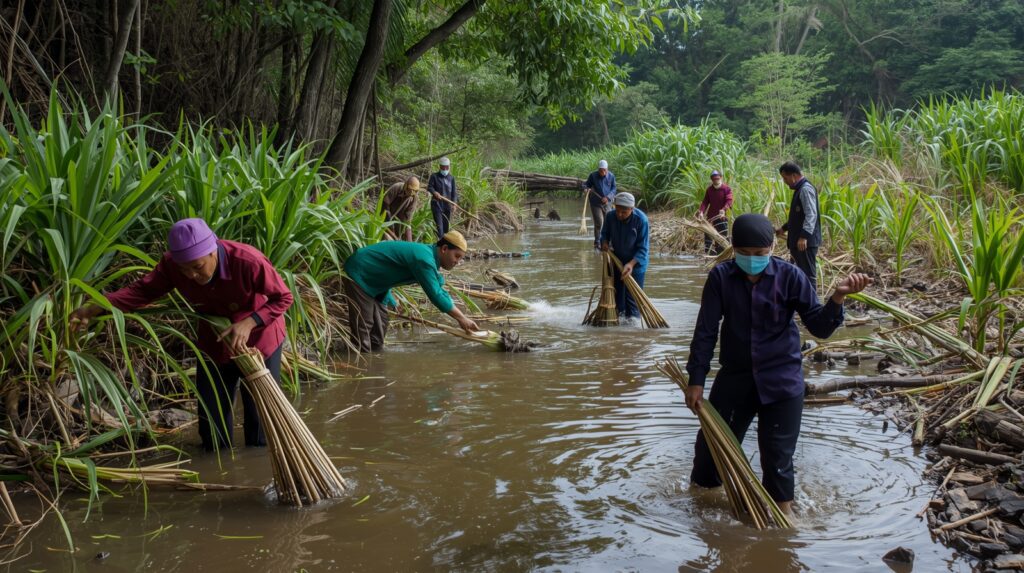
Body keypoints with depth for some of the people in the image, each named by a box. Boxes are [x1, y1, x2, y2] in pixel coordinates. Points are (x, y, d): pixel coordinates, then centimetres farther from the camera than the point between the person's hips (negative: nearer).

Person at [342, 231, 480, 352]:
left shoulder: (430, 255, 3)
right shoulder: (424, 259, -29)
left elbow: (439, 291, 11)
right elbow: (436, 295, -29)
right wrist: (461, 318, -22)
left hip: (373, 280, 10)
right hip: (358, 273, -10)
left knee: (380, 326, 12)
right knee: (363, 324, -10)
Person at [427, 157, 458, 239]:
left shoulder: (451, 178, 9)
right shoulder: (434, 176, 2)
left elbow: (454, 191, 6)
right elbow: (429, 187, -4)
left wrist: (454, 203, -9)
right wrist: (434, 192, -26)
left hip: (447, 204, 3)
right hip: (437, 203, -3)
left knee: (446, 224, 8)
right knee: (439, 223, -13)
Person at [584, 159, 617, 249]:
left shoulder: (611, 176, -1)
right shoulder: (593, 176, -7)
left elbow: (614, 188, 3)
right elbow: (586, 184, 2)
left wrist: (608, 197, -13)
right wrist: (585, 189, -21)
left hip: (607, 203, 3)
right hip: (596, 203, -3)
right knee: (598, 222, -10)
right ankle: (597, 242, 2)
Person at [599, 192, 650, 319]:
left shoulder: (641, 220, -27)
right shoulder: (610, 216, -16)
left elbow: (643, 248, -21)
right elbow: (605, 233, 6)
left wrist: (631, 264, -34)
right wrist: (604, 242, -17)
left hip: (636, 263, -4)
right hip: (617, 260, 4)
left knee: (632, 296, -4)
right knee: (616, 294, 15)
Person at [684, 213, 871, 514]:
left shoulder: (790, 276, -10)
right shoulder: (721, 277, -9)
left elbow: (820, 327, -9)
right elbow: (706, 331, -5)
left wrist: (838, 297, -27)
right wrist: (696, 380, -5)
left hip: (782, 381, -2)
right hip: (734, 378, 2)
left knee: (778, 457, 2)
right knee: (711, 445, 11)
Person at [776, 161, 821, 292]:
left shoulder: (806, 189, -15)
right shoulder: (800, 189, 16)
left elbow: (811, 215, -24)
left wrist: (804, 236, -31)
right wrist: (784, 228, 32)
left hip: (806, 241, -10)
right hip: (799, 241, 10)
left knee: (808, 274, -6)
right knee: (802, 273, 15)